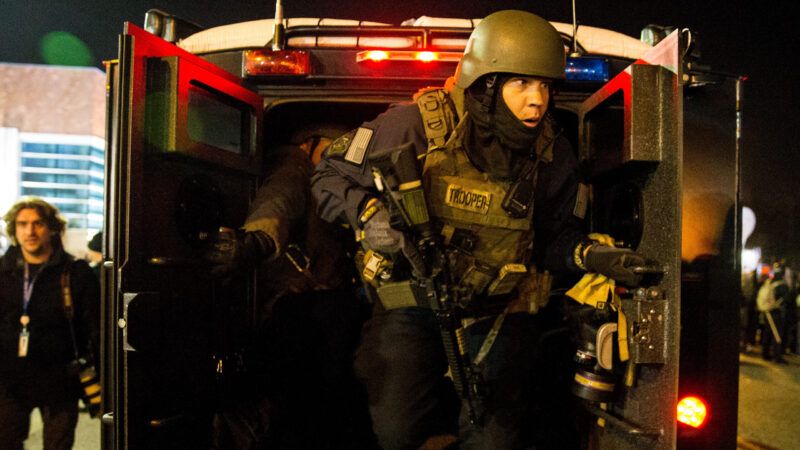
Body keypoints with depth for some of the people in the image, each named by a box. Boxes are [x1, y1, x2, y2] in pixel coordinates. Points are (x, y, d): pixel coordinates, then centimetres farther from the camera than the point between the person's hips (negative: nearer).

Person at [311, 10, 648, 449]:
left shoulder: (552, 153, -5)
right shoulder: (416, 125, -17)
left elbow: (553, 236, 4)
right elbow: (330, 175, -7)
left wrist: (588, 254, -17)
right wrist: (369, 214, -26)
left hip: (498, 311, 2)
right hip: (412, 302, -1)